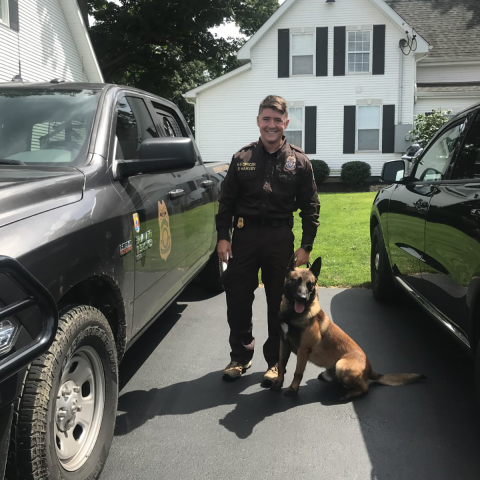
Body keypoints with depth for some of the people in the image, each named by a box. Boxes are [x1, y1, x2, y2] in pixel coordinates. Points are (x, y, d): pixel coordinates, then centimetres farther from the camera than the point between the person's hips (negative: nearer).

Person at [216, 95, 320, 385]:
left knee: (280, 303, 7)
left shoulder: (299, 162, 2)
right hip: (244, 235, 1)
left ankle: (275, 362, 24)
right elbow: (226, 201, 7)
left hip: (280, 238, -1)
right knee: (237, 299, 6)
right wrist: (223, 236, -1)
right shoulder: (242, 158, 5)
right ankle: (240, 356, 25)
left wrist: (306, 246, -3)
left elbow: (310, 207, 3)